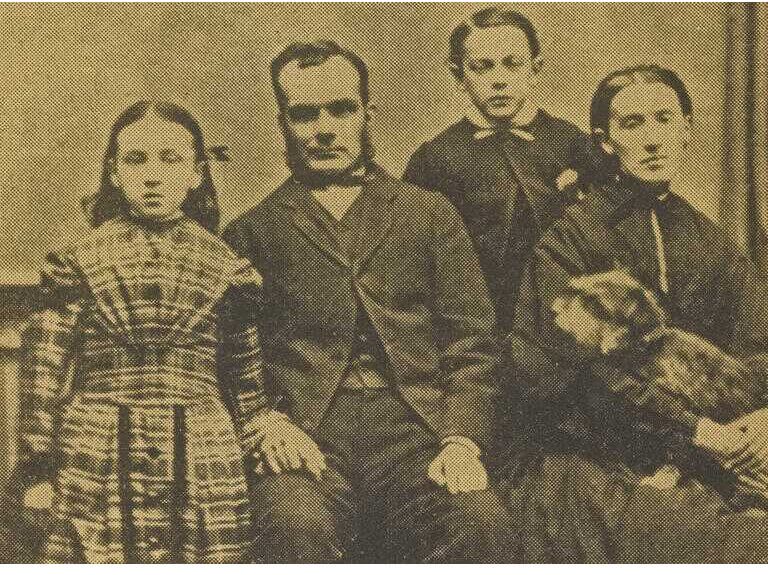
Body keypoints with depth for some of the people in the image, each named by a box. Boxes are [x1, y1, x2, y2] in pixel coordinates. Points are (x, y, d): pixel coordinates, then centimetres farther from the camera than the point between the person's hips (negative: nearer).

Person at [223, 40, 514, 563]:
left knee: (479, 520, -30)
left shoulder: (432, 215, 19)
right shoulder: (254, 231, 18)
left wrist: (462, 441, -5)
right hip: (305, 438, -1)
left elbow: (472, 344, 12)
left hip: (414, 429, 1)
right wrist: (264, 420, -9)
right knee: (297, 525, -35)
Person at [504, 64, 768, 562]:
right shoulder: (569, 240, -1)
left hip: (690, 466, 5)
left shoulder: (711, 245, 14)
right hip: (589, 461, -5)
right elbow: (590, 359, -10)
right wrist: (694, 427, -16)